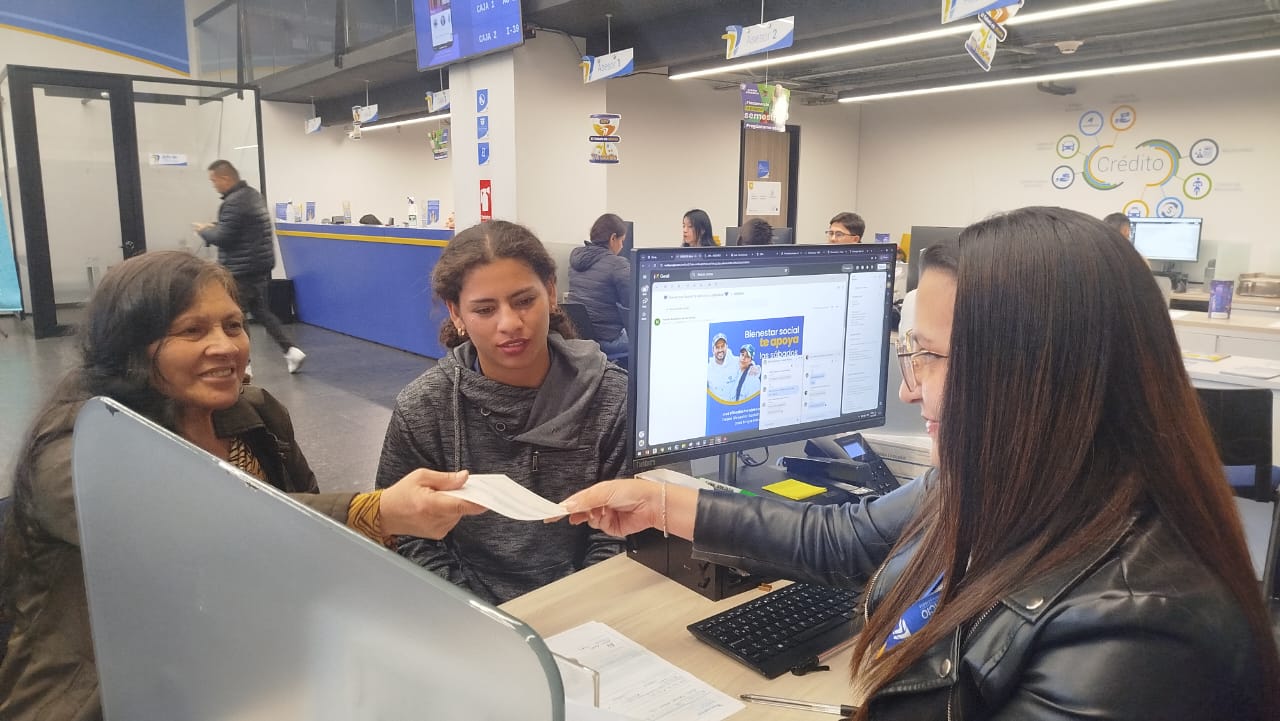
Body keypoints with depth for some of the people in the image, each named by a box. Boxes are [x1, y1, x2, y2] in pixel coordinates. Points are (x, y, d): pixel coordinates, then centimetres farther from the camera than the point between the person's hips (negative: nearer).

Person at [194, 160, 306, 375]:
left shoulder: (234, 202, -20)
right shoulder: (254, 194, 12)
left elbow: (222, 237, -21)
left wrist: (204, 230, -2)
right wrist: (215, 227, 12)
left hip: (241, 270, -10)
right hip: (260, 265, 10)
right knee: (261, 311, 17)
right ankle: (291, 350, 10)